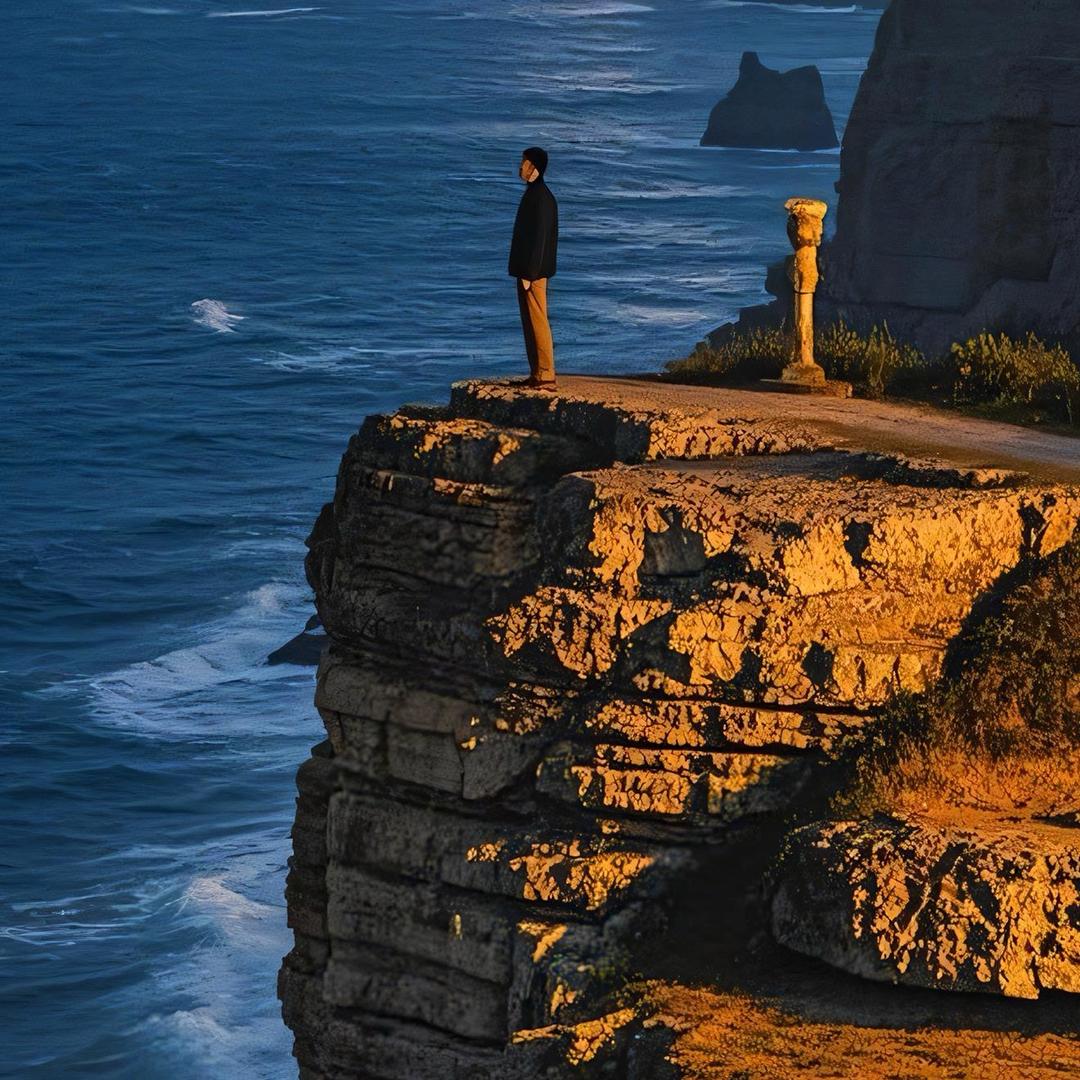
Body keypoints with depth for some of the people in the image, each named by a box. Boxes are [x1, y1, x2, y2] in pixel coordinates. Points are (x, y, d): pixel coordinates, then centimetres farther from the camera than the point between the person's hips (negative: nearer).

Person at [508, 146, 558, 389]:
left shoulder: (539, 197, -18)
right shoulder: (535, 194, 14)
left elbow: (539, 237, -21)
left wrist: (528, 274, -21)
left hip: (533, 271, -11)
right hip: (529, 270, 11)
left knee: (537, 321, -8)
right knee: (529, 321, 13)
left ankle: (546, 376, -6)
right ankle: (537, 374, 17)